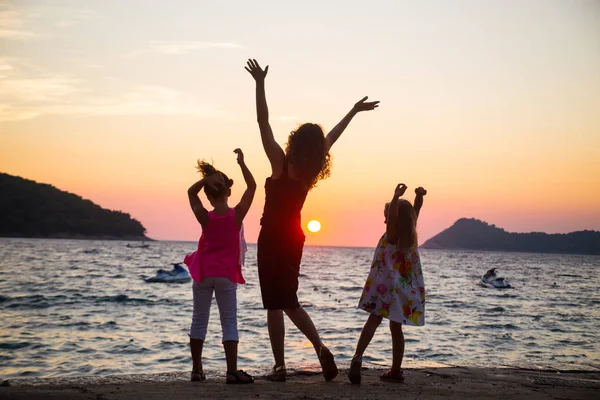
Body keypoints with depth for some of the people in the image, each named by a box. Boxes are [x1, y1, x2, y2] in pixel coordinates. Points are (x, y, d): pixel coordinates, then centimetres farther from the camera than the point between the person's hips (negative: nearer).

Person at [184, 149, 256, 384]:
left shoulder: (205, 217, -8)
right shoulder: (237, 214, -10)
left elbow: (191, 192, 6)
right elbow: (252, 187, -1)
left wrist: (206, 178, -11)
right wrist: (241, 163, -4)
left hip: (203, 274, 1)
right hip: (226, 275, -1)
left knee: (199, 320, 9)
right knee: (229, 322, 1)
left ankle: (197, 369, 13)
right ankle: (232, 371, -6)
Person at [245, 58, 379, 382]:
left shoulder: (281, 163, -12)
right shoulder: (313, 170, 2)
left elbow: (263, 122, -15)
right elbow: (331, 137, 17)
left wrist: (260, 84, -16)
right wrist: (353, 112, 27)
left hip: (273, 239, -6)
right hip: (294, 240, 6)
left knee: (274, 304, -2)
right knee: (289, 301, 17)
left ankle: (279, 367, -3)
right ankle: (320, 348, 1)